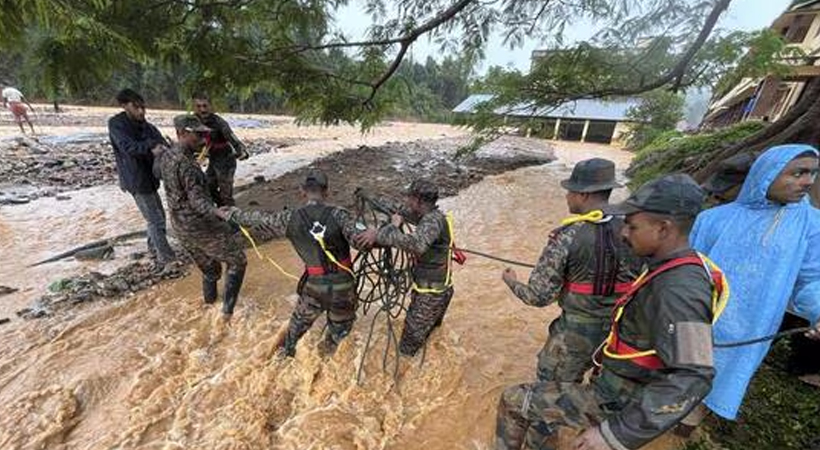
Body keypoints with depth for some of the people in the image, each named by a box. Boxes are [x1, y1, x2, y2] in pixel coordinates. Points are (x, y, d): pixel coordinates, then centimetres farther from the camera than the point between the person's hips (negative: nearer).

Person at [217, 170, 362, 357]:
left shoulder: (291, 219, -10)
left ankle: (286, 352, 51)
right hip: (343, 285, -2)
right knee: (341, 324, 27)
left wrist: (230, 214, 20)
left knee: (301, 320, 31)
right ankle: (329, 352, 45)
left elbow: (258, 219, 5)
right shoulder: (338, 214, -18)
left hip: (315, 285, 2)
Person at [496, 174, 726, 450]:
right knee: (537, 415, 22)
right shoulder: (680, 271, 0)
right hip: (619, 387, 9)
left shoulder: (679, 289, -30)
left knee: (513, 402, -1)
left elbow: (691, 379, -34)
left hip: (618, 402, -9)